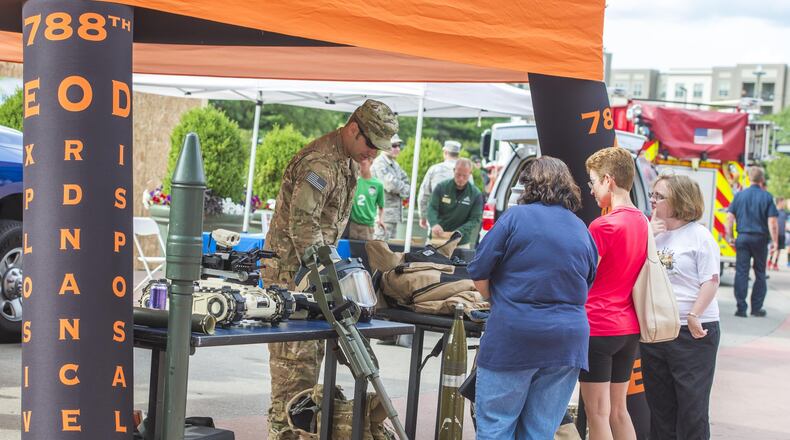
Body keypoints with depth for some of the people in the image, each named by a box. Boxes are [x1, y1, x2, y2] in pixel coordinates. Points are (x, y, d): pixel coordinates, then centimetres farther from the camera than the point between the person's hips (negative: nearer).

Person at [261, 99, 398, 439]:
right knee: (295, 351, -9)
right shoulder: (320, 163, -20)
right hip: (290, 268, -10)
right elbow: (302, 224, -24)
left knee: (312, 348, 14)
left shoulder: (348, 162, 12)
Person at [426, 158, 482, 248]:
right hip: (437, 239, 1)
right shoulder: (441, 187, -1)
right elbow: (432, 208, -5)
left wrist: (459, 232, -23)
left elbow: (475, 219, -6)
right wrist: (434, 224, -28)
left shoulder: (476, 194, -3)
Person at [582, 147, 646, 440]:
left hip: (599, 328, -8)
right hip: (630, 328, 8)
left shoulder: (604, 226, -17)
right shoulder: (642, 222, 7)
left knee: (598, 413, 0)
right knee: (618, 410, 17)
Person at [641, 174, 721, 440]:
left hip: (694, 333, -5)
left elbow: (711, 280, -11)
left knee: (692, 406, 0)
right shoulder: (651, 233, 8)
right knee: (659, 403, 14)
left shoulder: (699, 235, -7)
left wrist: (694, 316, -19)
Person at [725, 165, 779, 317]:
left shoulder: (739, 195, 2)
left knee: (741, 272, 3)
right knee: (760, 273, 11)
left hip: (742, 237, 2)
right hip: (760, 239, -1)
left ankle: (741, 308, 0)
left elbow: (730, 217, 2)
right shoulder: (766, 197, -6)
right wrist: (775, 241, -4)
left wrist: (729, 236, 10)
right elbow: (772, 221, -10)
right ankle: (756, 308, 13)